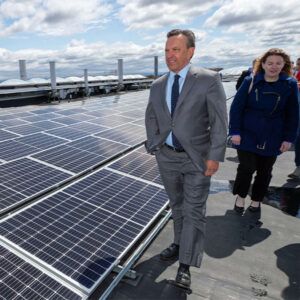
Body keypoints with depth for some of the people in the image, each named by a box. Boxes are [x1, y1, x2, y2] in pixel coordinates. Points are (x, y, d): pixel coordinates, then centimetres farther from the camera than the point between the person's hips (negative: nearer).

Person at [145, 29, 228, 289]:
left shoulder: (209, 79, -10)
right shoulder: (158, 85, 4)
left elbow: (219, 120, -11)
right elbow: (151, 117, 14)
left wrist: (215, 156, -16)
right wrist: (154, 146, 5)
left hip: (197, 158, -4)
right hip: (167, 157, 5)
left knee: (194, 210, 1)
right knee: (177, 205, 18)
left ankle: (185, 266, 13)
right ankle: (179, 244, 39)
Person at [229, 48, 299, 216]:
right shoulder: (251, 82, -3)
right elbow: (236, 108, -3)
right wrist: (235, 132, -9)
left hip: (272, 139, 2)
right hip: (248, 134, -2)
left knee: (265, 171, 10)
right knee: (247, 167, -6)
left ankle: (256, 202, 30)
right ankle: (241, 197, 20)